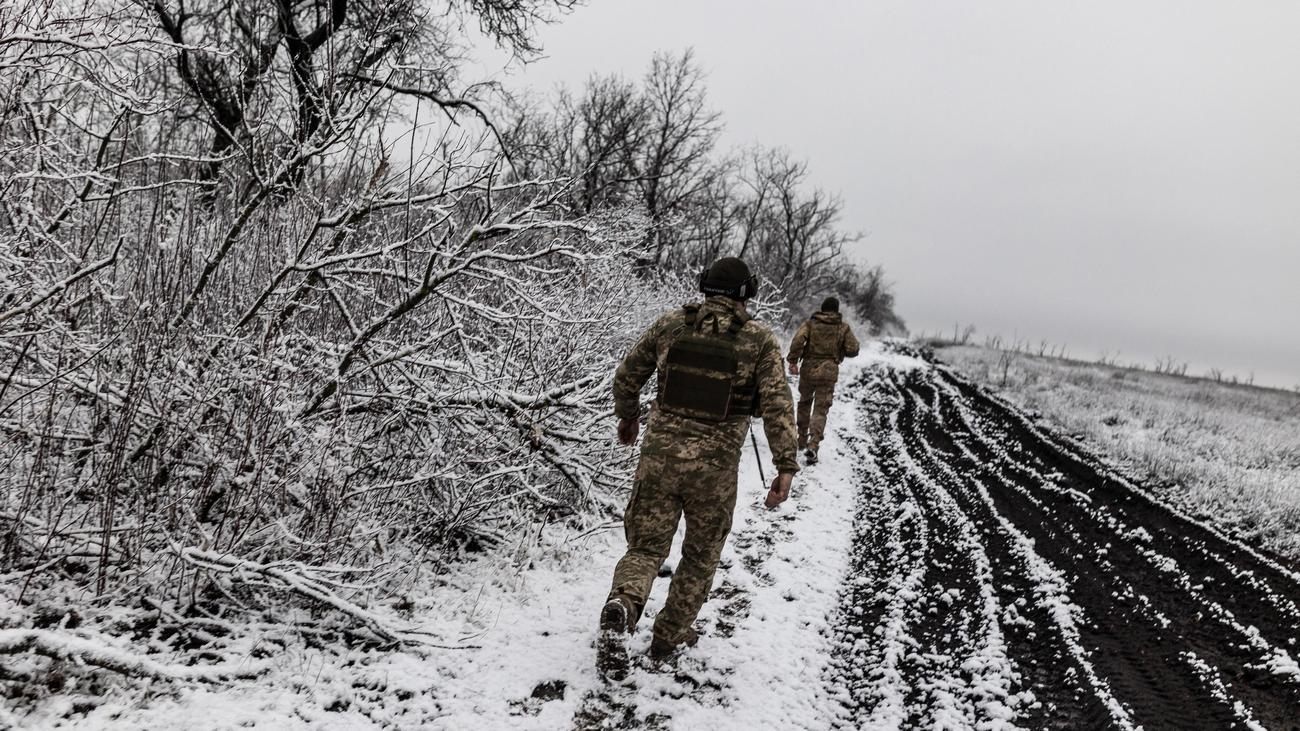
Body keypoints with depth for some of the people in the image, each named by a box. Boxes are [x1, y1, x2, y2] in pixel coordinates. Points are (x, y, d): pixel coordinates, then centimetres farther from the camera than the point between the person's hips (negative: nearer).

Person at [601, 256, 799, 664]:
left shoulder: (671, 324, 6)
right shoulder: (759, 340, -1)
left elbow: (626, 376, 14)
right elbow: (777, 404, -12)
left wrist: (627, 416, 32)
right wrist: (786, 466, -12)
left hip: (659, 456, 1)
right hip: (715, 466, -1)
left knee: (647, 545, 12)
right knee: (701, 554, 19)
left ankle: (624, 600, -18)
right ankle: (669, 637, 28)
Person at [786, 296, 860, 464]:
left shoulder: (810, 323, 2)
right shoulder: (843, 327, 3)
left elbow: (798, 341, -13)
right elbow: (853, 350, 0)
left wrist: (793, 361, -10)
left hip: (808, 369, 1)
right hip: (829, 372, -1)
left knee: (804, 403, 22)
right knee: (820, 410, -1)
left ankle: (802, 440, 30)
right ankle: (813, 445, -17)